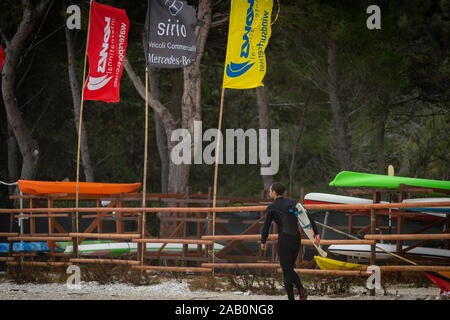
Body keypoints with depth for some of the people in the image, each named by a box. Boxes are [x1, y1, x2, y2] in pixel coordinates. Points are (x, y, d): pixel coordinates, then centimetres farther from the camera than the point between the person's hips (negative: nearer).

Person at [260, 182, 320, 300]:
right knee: (290, 268, 19)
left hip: (284, 239, -6)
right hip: (296, 238, 6)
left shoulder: (271, 208, -5)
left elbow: (266, 226, -1)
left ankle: (291, 298, 2)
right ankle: (302, 290, -4)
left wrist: (263, 242, 15)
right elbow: (308, 217, 2)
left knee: (286, 271, 3)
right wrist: (316, 233, 2)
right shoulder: (292, 202, 9)